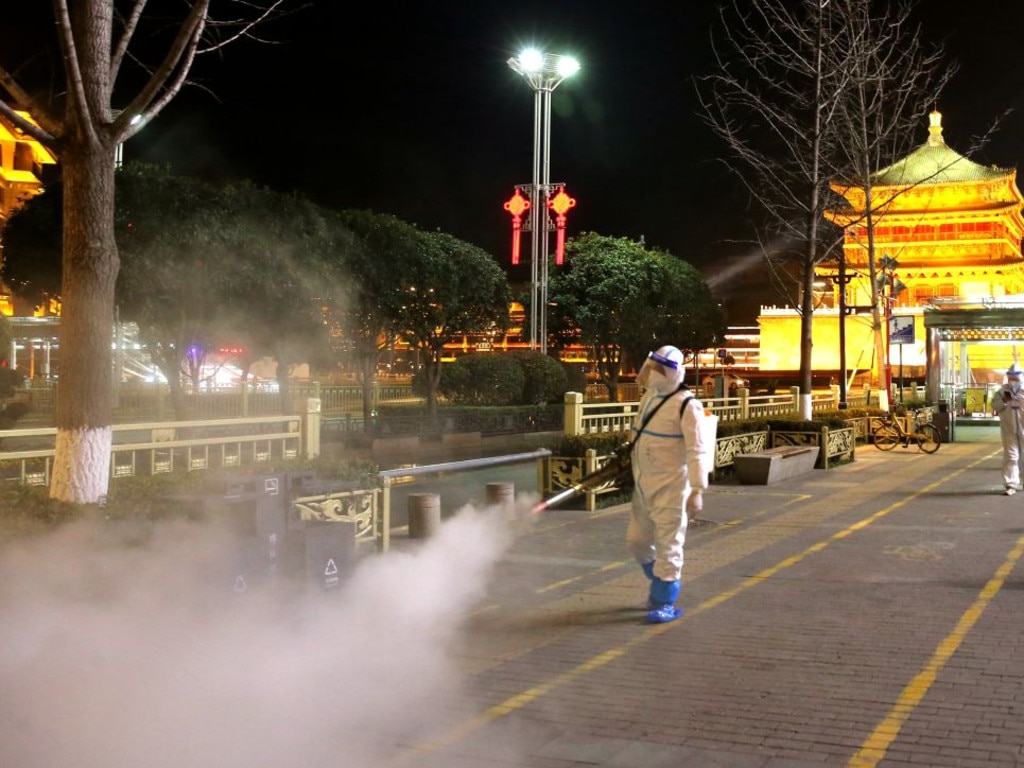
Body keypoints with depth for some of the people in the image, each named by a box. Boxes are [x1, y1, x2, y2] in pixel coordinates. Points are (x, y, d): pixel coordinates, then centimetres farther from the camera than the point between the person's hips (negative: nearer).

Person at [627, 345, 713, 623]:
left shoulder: (686, 405, -15)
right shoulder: (649, 397, 9)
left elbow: (697, 451, -19)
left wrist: (697, 490, -23)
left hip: (670, 487, -8)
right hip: (643, 485, 8)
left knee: (667, 543, -1)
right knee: (637, 540, 15)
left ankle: (665, 602, 10)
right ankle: (661, 582, 37)